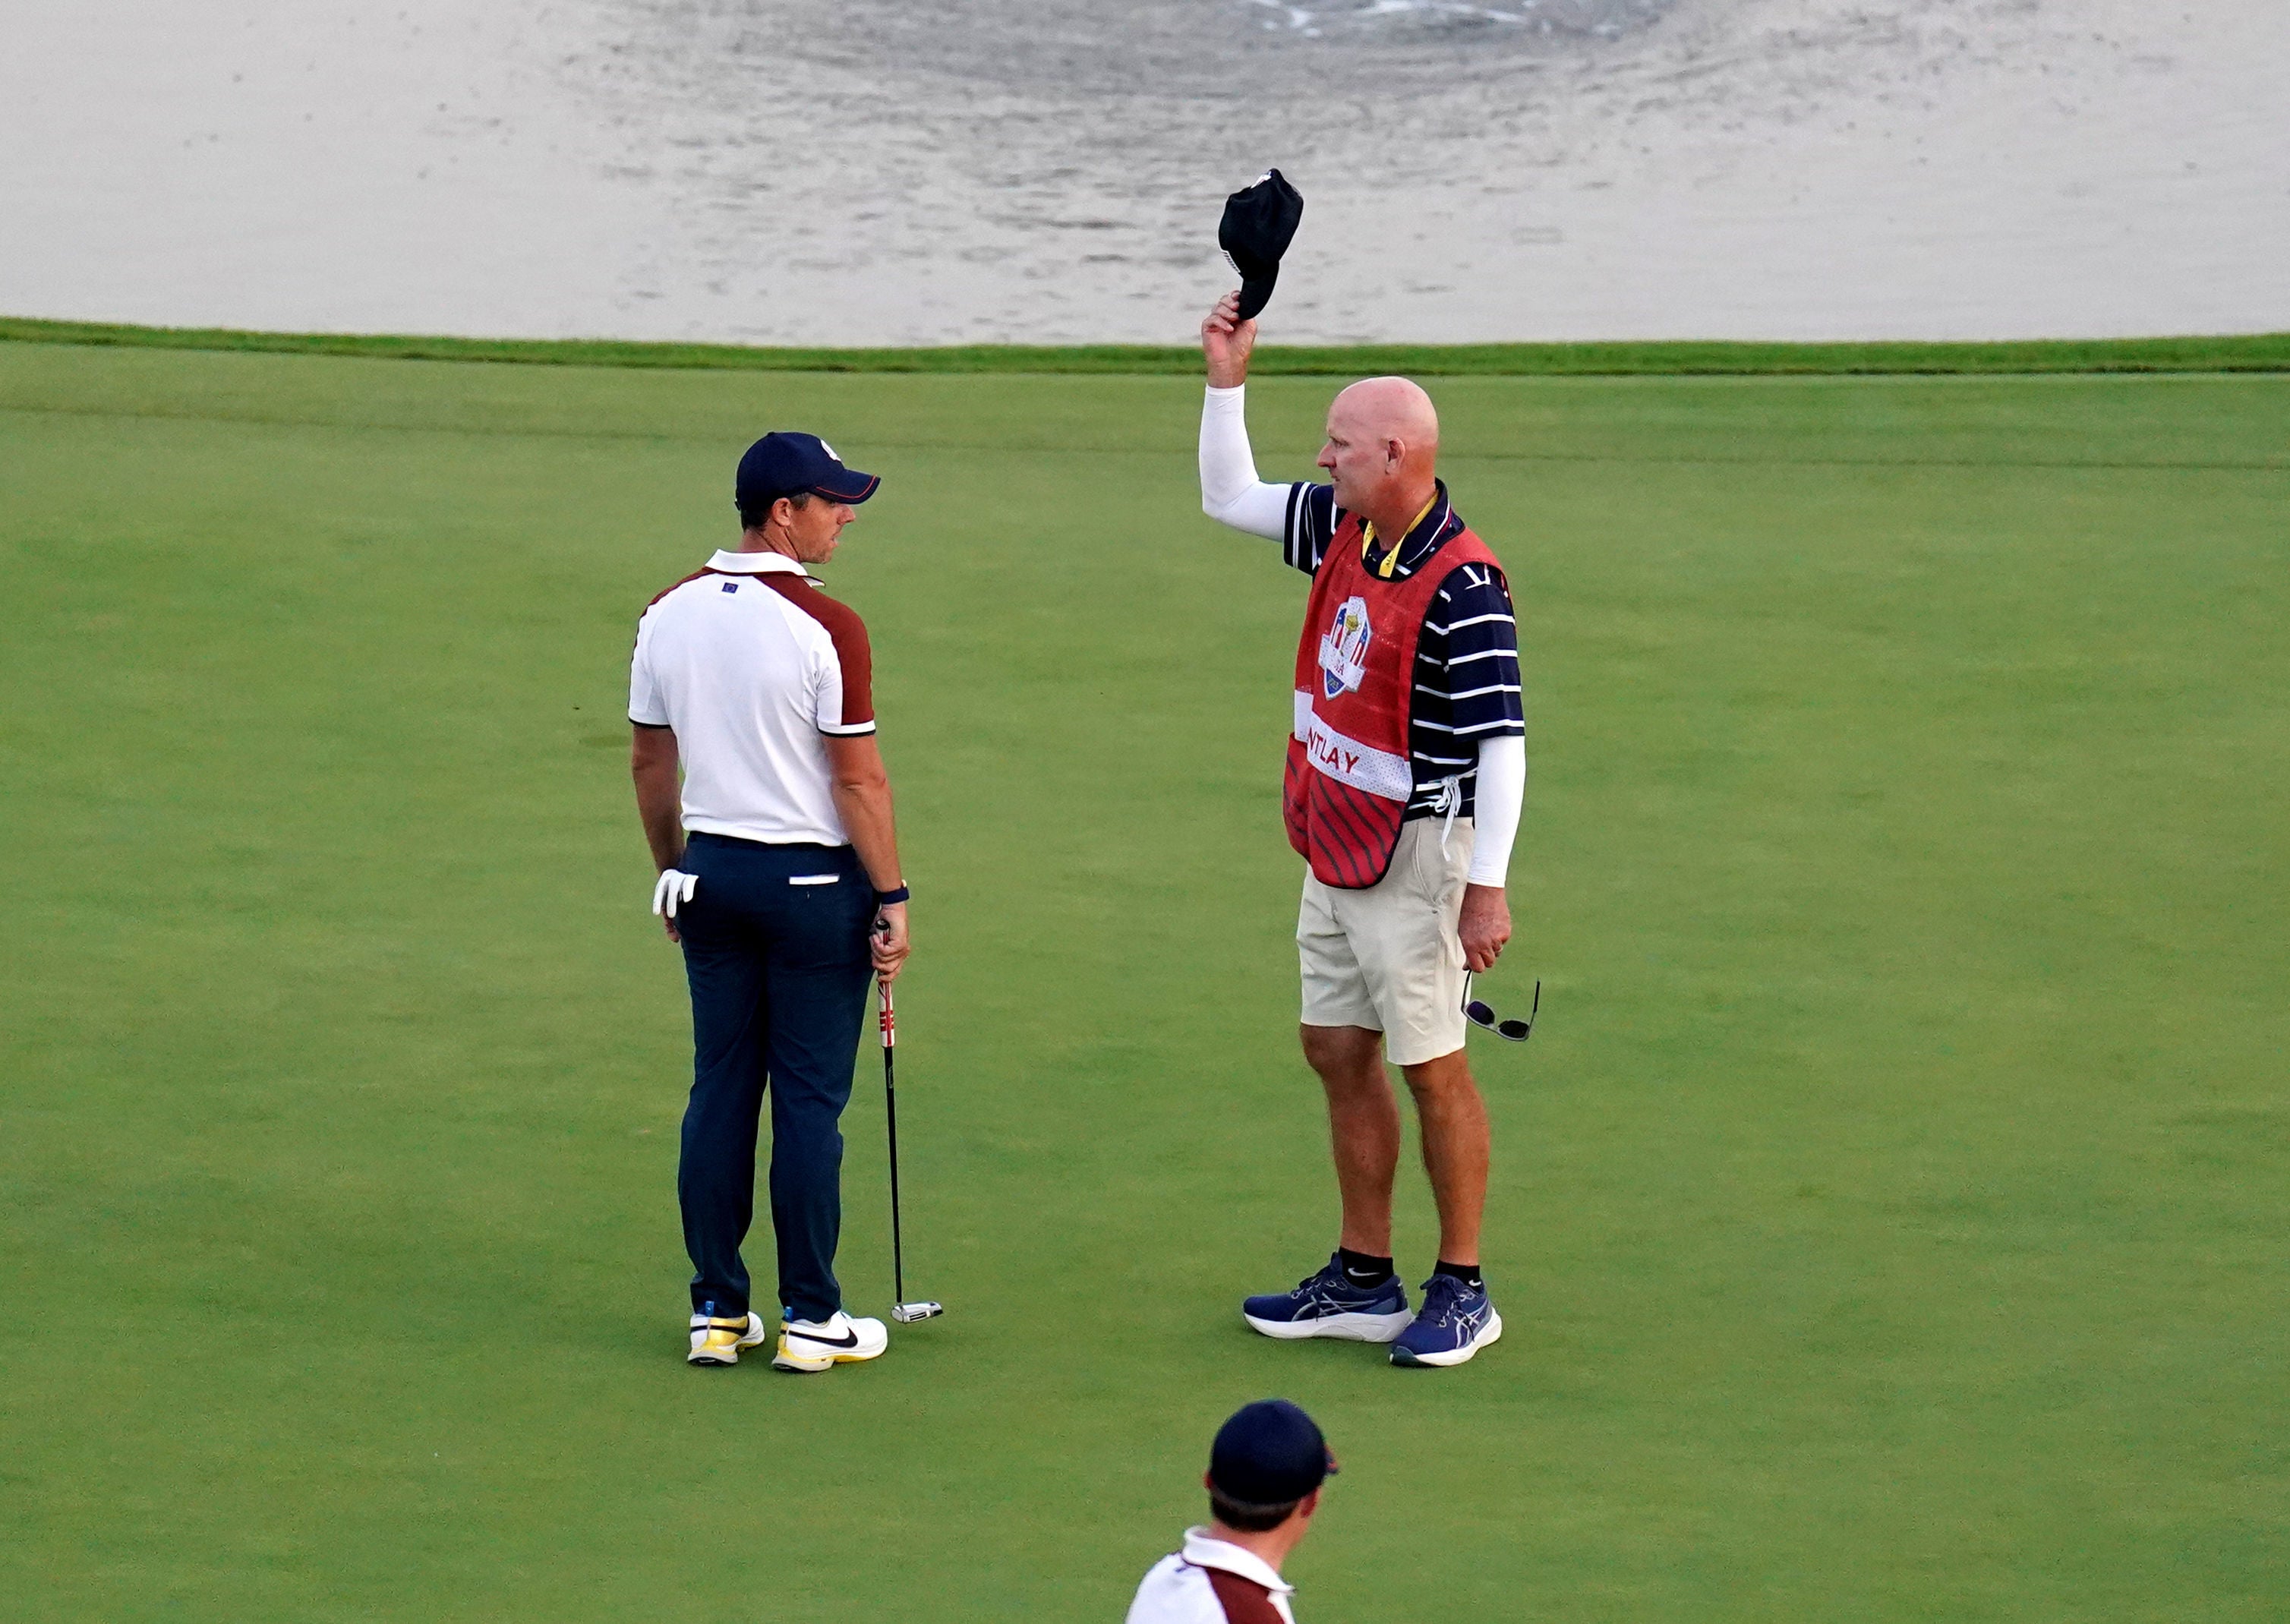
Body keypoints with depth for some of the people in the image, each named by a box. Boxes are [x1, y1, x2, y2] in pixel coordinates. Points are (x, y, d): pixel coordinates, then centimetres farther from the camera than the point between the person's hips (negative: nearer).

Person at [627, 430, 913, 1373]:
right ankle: (809, 1320, 5)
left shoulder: (669, 615, 3)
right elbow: (859, 780, -14)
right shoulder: (825, 629, -16)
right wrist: (892, 899, -7)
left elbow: (649, 763, 11)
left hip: (712, 872, 6)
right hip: (813, 884, -6)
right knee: (809, 1102, 1)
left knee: (719, 1091, 10)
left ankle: (717, 1312, 12)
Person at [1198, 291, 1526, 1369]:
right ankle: (1364, 1280, 23)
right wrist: (1227, 382, 7)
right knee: (1338, 1052, 14)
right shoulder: (1343, 529, 3)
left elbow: (1502, 743, -24)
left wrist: (1488, 887, -27)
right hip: (1334, 848, 9)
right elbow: (1229, 499, 19)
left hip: (1415, 856, -9)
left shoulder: (1463, 588, -23)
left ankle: (1461, 1291, 10)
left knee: (1431, 1069, -1)